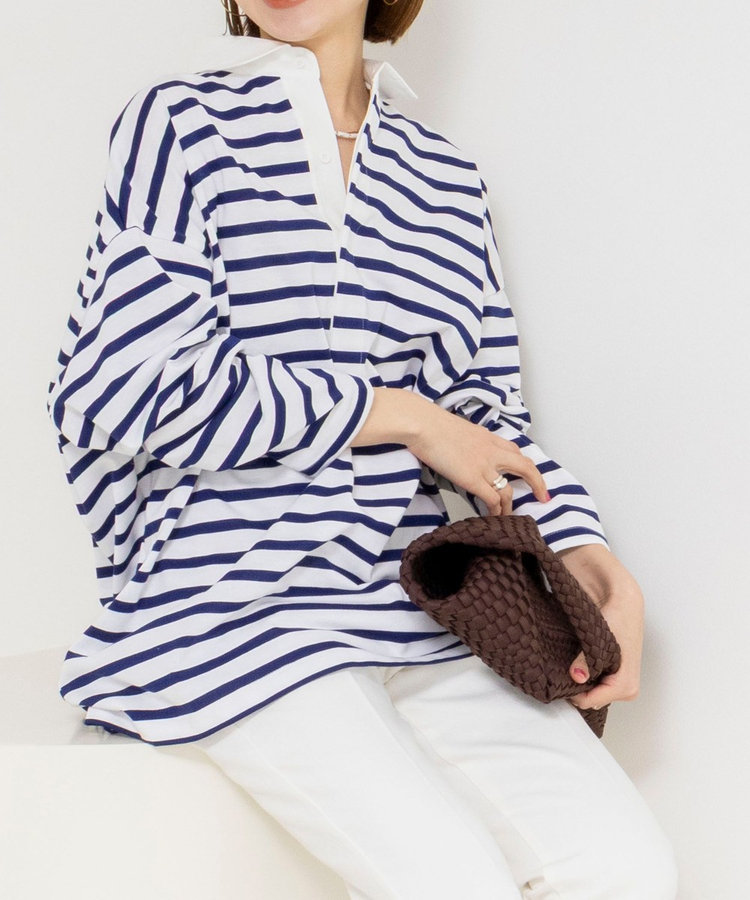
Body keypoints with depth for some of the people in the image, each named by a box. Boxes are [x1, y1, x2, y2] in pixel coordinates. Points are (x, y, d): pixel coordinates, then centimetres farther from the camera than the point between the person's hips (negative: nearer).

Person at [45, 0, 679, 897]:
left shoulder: (446, 175, 17)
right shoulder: (181, 124, 3)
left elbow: (487, 411, 17)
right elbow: (131, 384, -9)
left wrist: (598, 568, -3)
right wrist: (404, 416, -6)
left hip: (423, 613, 5)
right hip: (236, 615, -4)